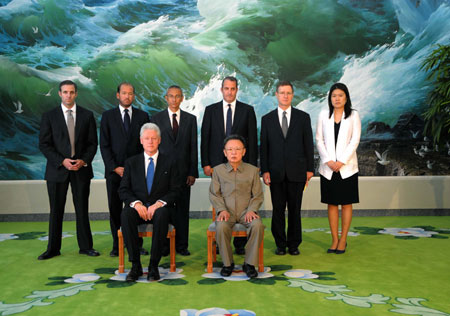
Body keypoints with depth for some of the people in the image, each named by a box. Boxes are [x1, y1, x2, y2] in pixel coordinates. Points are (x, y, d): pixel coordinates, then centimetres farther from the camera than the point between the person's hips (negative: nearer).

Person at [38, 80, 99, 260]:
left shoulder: (87, 115, 6)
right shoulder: (49, 116, 3)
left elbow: (92, 143, 6)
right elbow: (44, 144, -1)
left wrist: (83, 160, -11)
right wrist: (62, 161, -13)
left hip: (81, 169, 1)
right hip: (57, 170, 0)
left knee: (82, 209, 6)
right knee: (56, 210, 5)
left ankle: (85, 246, 16)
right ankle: (53, 249, 15)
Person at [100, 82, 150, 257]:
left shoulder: (143, 116, 9)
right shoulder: (108, 116, 7)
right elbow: (104, 145, 2)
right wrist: (114, 167, -8)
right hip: (114, 170, 0)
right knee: (115, 209, 4)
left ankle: (137, 244, 7)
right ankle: (117, 245, 13)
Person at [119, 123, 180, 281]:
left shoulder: (169, 162, 9)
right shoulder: (131, 162, 13)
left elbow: (174, 191, 2)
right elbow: (123, 190, 5)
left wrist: (159, 204, -16)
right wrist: (136, 203, -15)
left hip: (159, 207, -1)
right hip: (138, 207, 1)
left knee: (162, 215, -37)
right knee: (126, 214, -33)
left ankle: (153, 266, -28)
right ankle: (135, 265, -26)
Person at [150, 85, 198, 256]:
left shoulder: (190, 119, 8)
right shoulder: (156, 119, 6)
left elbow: (193, 147, 5)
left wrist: (193, 172, -1)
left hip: (183, 171, 1)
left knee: (182, 208, 4)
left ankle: (182, 245, 12)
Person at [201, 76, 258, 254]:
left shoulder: (247, 110, 6)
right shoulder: (211, 110, 8)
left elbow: (252, 139, 3)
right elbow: (205, 138, 6)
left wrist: (252, 165, -3)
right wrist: (205, 163, -2)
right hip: (217, 164, 1)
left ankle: (240, 243, 8)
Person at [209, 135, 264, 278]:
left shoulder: (252, 170, 6)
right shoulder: (218, 170, 7)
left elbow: (257, 195, 7)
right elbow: (214, 194, 6)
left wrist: (251, 210, -10)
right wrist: (222, 210, -10)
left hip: (246, 211, 0)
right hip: (227, 211, 0)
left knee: (258, 225, -32)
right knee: (221, 227, -34)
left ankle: (249, 263, -14)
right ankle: (227, 263, -11)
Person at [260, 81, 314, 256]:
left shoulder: (303, 117, 6)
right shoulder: (267, 119, 7)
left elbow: (308, 144, 5)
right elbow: (264, 146, 5)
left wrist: (310, 169, 1)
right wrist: (264, 170, -2)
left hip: (297, 171, 0)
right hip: (276, 172, 1)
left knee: (295, 209, 5)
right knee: (278, 210, 4)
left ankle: (294, 244, 16)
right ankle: (280, 244, 15)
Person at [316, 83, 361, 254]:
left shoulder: (353, 115, 4)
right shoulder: (324, 115, 8)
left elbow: (355, 140, -3)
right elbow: (319, 140, 4)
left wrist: (342, 161, -12)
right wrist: (328, 160, -8)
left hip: (347, 167, -1)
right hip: (328, 167, 2)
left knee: (346, 203, 2)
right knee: (331, 203, 5)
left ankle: (343, 239, 10)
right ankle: (334, 239, 12)